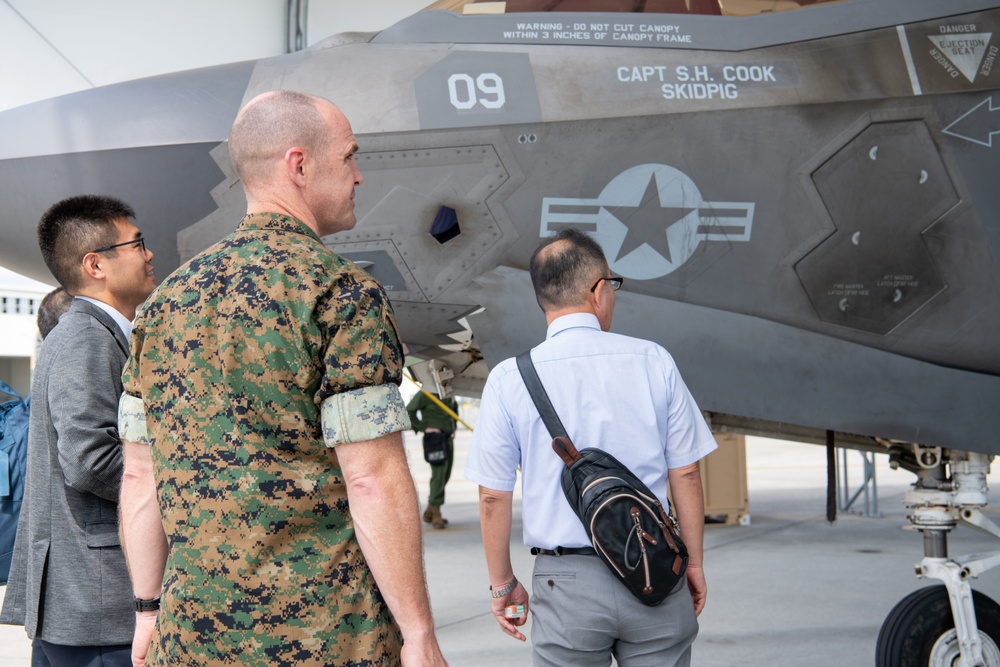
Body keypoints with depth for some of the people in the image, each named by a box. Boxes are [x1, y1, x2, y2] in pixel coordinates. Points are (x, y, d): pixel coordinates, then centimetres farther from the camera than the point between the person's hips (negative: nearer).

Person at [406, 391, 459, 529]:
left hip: (448, 438, 8)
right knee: (438, 475, -12)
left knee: (445, 476, 12)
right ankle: (436, 514, -6)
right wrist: (423, 427, -16)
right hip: (435, 438, -8)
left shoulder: (449, 396, 13)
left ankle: (429, 513, 23)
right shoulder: (426, 394, -11)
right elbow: (409, 410, -16)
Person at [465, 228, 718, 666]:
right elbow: (685, 473, 2)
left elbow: (493, 495, -1)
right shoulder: (653, 362, -1)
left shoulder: (509, 380, -3)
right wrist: (693, 564, 14)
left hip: (567, 583, -1)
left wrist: (502, 583, 12)